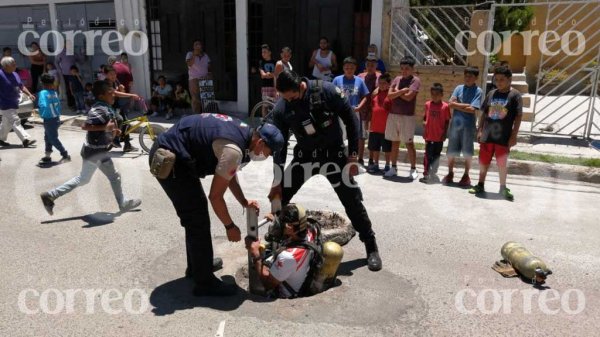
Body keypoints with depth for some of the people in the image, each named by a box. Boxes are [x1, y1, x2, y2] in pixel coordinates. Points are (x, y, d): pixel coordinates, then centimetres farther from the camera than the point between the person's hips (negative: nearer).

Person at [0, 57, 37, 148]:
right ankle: (26, 139, -15)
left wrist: (29, 94, 4)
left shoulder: (15, 74, 10)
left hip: (14, 103, 9)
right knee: (15, 121, -11)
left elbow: (21, 86, 16)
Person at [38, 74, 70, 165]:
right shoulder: (55, 93, 4)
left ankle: (65, 155, 7)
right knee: (48, 138, 17)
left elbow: (43, 106, -26)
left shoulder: (43, 93, -16)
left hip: (49, 120, -8)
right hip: (56, 118, 8)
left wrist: (42, 114, -10)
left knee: (53, 139, 3)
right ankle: (47, 157, 25)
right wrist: (57, 114, 15)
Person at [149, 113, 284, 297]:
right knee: (198, 221, -5)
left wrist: (244, 202, 15)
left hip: (167, 151, 11)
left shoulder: (241, 132, 6)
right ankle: (205, 283, 7)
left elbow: (229, 174, 20)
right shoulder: (234, 150, -24)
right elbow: (216, 196, -17)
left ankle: (196, 266, 36)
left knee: (195, 214, 21)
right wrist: (230, 226, -4)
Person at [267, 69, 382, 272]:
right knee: (280, 197, -1)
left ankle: (371, 248, 17)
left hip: (333, 153, -2)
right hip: (304, 156, 3)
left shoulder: (325, 91, -20)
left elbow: (350, 119, -11)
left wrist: (353, 155, -11)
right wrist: (277, 181, -3)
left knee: (353, 202, -2)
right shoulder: (281, 109, -11)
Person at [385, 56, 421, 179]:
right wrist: (402, 91, -13)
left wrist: (397, 91, -4)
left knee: (409, 143, -1)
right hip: (393, 115, 5)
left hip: (407, 117, -5)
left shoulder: (415, 80, -5)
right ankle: (393, 168, 21)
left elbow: (408, 97, -17)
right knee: (395, 142, 11)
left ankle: (413, 169, 9)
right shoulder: (397, 79, 10)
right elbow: (389, 95, -1)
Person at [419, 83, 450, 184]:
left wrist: (444, 134, -4)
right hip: (429, 136, 1)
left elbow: (447, 122, -1)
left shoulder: (445, 106, -6)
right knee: (428, 155, 1)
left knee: (436, 156, 11)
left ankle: (433, 174, 23)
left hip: (439, 137, -1)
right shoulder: (427, 104, 1)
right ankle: (426, 174, 8)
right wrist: (424, 131, 2)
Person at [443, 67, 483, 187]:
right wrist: (466, 105, -8)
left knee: (467, 152, 4)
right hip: (455, 124, 3)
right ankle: (450, 174, 22)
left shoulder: (478, 91, -2)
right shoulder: (459, 88, 8)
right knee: (451, 151, 8)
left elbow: (472, 110, -12)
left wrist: (457, 105, -7)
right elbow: (450, 103, -2)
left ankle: (466, 175, 17)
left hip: (468, 126, -3)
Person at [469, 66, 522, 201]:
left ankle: (503, 188, 20)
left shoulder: (515, 95, -4)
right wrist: (479, 130, 6)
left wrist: (514, 136, -9)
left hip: (503, 136, -4)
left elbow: (518, 116, -4)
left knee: (502, 163, 4)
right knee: (483, 162, 10)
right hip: (487, 135, 4)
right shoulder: (491, 93, 7)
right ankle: (480, 185, 24)